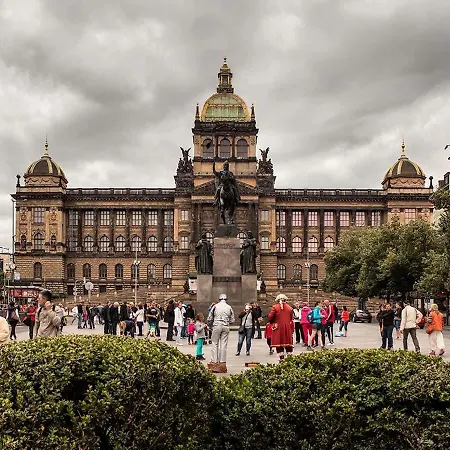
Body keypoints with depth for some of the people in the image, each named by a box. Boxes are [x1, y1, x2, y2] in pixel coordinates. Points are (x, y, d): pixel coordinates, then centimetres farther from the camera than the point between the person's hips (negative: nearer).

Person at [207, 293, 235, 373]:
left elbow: (209, 319, 3)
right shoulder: (229, 307, 6)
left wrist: (209, 325, 21)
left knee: (214, 343, 5)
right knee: (224, 344, 5)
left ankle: (214, 362, 0)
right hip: (226, 327, 2)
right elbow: (232, 320, 8)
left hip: (217, 326, -2)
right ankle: (222, 362, 6)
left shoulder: (215, 306, 1)